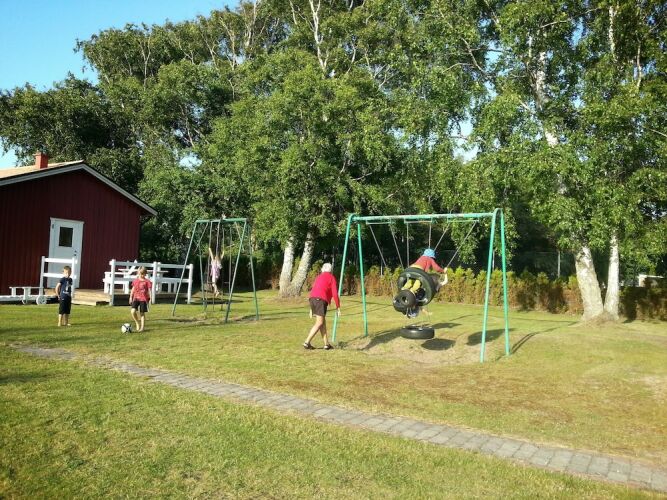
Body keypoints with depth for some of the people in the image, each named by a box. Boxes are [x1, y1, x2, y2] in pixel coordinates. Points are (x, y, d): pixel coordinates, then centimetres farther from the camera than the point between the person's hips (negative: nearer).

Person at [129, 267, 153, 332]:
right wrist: (131, 297, 15)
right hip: (136, 298, 3)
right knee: (133, 311, -15)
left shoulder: (147, 281, -4)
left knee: (142, 313, 3)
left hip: (143, 299, -3)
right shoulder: (135, 281, 8)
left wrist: (150, 297, -14)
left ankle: (142, 327, 14)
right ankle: (137, 323, 7)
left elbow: (149, 290, -5)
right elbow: (133, 289, 16)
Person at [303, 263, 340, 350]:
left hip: (312, 299, 7)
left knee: (323, 322, 13)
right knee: (319, 323, -5)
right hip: (321, 300, -7)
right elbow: (335, 294, 0)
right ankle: (307, 342, -12)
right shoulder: (331, 277, 10)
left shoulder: (318, 277, 29)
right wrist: (338, 307, 5)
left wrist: (311, 309, 30)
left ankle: (326, 344, 11)